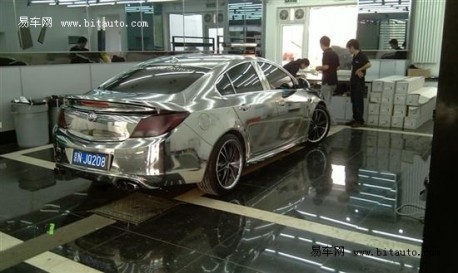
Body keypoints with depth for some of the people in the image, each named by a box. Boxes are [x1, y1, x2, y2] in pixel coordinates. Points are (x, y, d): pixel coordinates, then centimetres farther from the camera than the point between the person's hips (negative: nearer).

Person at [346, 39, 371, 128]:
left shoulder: (362, 55, -14)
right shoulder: (354, 56, 12)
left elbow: (368, 64, -29)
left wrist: (359, 70, -21)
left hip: (359, 82, -9)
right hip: (353, 81, 9)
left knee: (358, 102, -5)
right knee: (354, 101, 11)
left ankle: (360, 121, 1)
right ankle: (355, 119, 19)